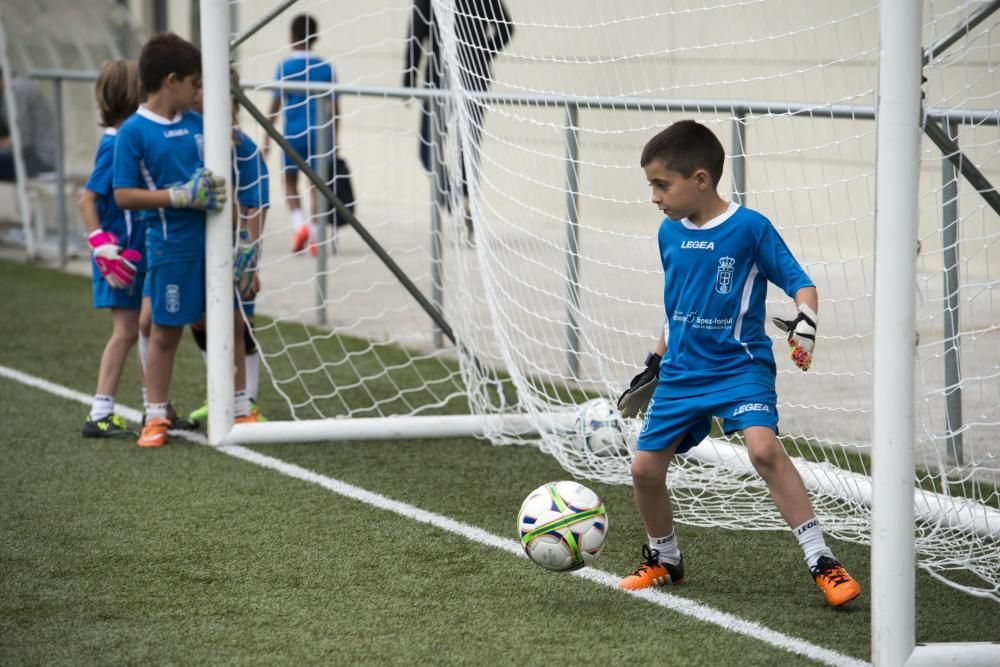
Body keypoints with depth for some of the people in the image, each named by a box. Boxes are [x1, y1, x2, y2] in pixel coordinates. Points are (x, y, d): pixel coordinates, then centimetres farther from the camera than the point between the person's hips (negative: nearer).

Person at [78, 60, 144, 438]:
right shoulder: (115, 145, -17)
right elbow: (87, 199, -20)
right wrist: (101, 245, -24)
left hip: (140, 252, 8)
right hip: (120, 255, -8)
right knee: (126, 331, -6)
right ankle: (99, 415, -2)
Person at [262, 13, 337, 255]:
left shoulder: (285, 67, -4)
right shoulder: (326, 67, 3)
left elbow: (276, 104, -5)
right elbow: (335, 106, 5)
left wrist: (267, 138, 1)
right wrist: (334, 138, 16)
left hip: (293, 132, -1)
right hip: (320, 132, 1)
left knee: (290, 181, 13)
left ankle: (299, 223, -7)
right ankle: (315, 236, 1)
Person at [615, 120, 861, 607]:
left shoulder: (749, 227, -12)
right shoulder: (669, 233, 6)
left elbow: (799, 282, -10)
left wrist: (805, 321, -29)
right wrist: (654, 364, 22)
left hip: (739, 366, -6)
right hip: (681, 373, 6)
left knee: (763, 448, -27)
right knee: (645, 467, 4)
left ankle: (822, 563, -21)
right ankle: (664, 559, 30)